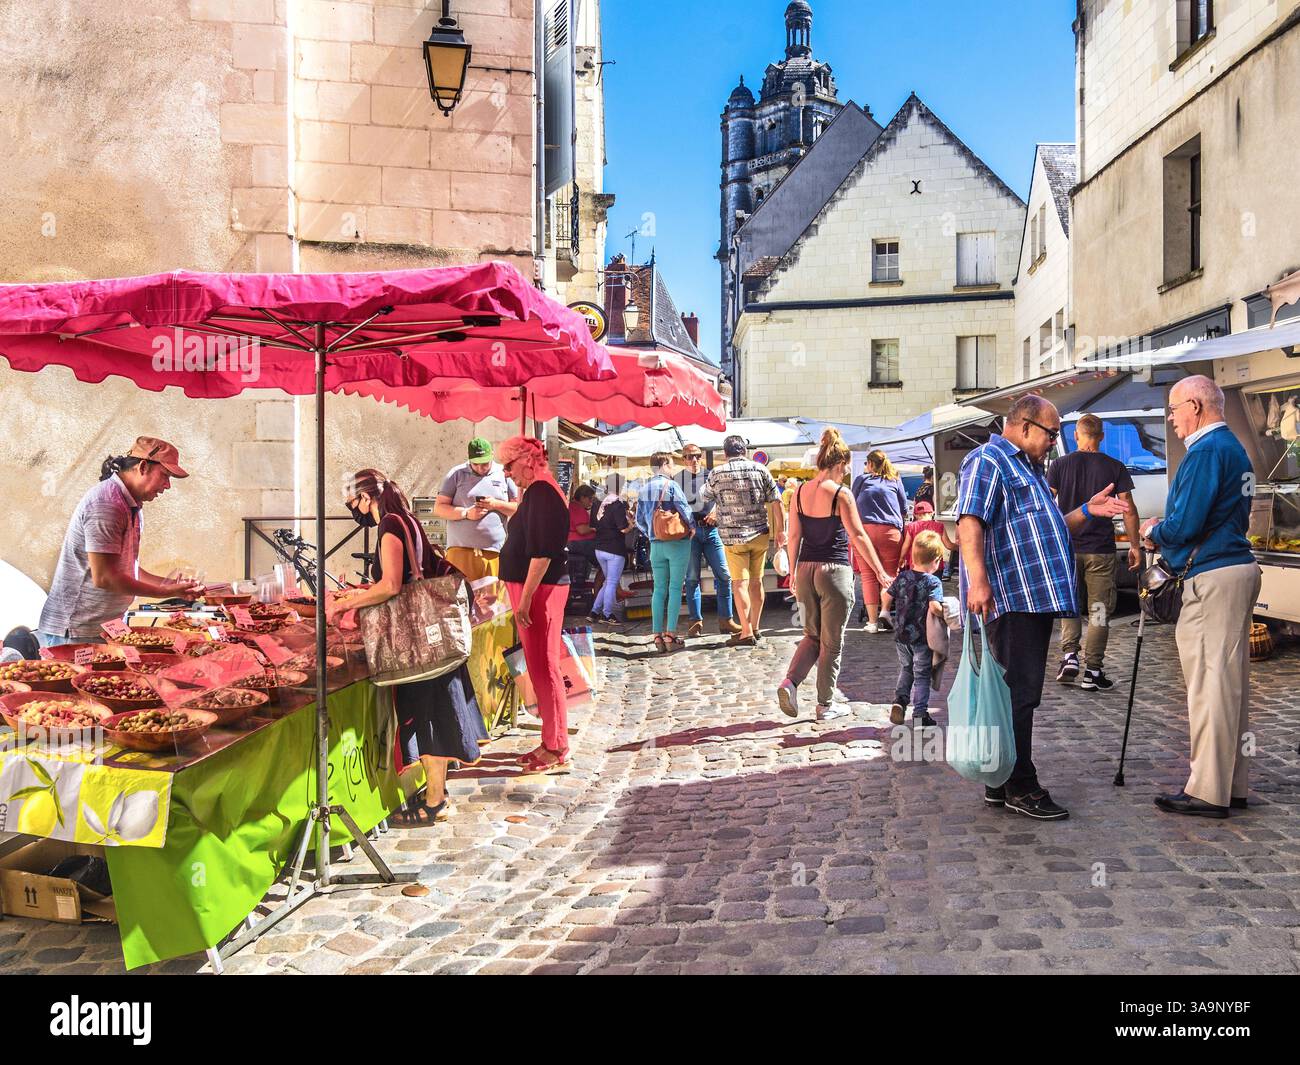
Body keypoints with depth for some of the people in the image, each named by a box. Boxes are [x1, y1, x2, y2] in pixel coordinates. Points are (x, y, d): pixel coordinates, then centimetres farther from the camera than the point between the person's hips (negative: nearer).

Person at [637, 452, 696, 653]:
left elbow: (639, 521, 10)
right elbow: (685, 509, -17)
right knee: (675, 588, -1)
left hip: (656, 544, 5)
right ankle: (670, 634, -4)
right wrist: (692, 526, -1)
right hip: (678, 542, -5)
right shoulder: (671, 485, -10)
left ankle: (658, 635, 4)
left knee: (659, 589, 7)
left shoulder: (643, 490, 8)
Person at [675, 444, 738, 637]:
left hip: (710, 529, 2)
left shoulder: (711, 476, 13)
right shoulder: (677, 479, 8)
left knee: (724, 575, -3)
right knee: (692, 578, -1)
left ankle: (725, 620, 5)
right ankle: (695, 622, 6)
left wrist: (715, 513, -6)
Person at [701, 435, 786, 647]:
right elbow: (776, 502, -1)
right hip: (760, 534, 3)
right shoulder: (759, 469, 1)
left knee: (740, 583, -1)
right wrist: (780, 530, 6)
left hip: (734, 536, -3)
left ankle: (746, 633, -4)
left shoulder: (717, 474, -4)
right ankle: (755, 628, 23)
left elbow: (705, 497, 14)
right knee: (756, 582, 13)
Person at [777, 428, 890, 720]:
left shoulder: (800, 492, 3)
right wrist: (880, 573, -8)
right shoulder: (841, 494, -11)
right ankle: (824, 706, 14)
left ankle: (790, 682, -3)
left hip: (806, 570, 5)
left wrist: (793, 572, 16)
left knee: (812, 636, 19)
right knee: (832, 643, 8)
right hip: (835, 571, -5)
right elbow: (858, 536, -12)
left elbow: (794, 536, 7)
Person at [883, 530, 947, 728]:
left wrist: (889, 612, 21)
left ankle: (899, 700, 10)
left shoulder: (902, 577, 0)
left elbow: (886, 597, 2)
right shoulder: (933, 582, -15)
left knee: (906, 669, 24)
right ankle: (920, 714, 9)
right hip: (922, 637, -4)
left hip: (901, 635, 4)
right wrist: (945, 615, -9)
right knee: (922, 675, 8)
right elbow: (934, 607, -28)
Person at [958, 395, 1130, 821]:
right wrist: (978, 579, -31)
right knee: (1019, 692, -8)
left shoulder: (1030, 469, 26)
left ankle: (1000, 784, 19)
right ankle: (1020, 787, -1)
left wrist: (1087, 510, 17)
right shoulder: (987, 461, -6)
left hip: (1037, 597, 10)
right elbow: (969, 524, -20)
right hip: (1010, 597, -10)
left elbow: (1047, 528, 32)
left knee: (1020, 692, 12)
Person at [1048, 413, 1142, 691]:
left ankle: (1069, 655, 0)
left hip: (1066, 547, 1)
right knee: (1098, 610, 5)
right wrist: (1134, 546, 6)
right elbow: (1129, 510, -2)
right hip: (1101, 550, -1)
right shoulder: (1115, 468, 0)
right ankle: (1093, 672, 6)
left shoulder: (1060, 465, 1)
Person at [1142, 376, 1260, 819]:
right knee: (1230, 681, 14)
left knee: (1210, 684, -6)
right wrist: (1165, 528, 13)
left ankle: (1208, 792, 0)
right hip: (1238, 569, 10)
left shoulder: (1206, 451, -14)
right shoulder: (1233, 447, 18)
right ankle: (1232, 785, 21)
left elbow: (1185, 525, -20)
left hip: (1213, 578, -10)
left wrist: (1153, 533, -1)